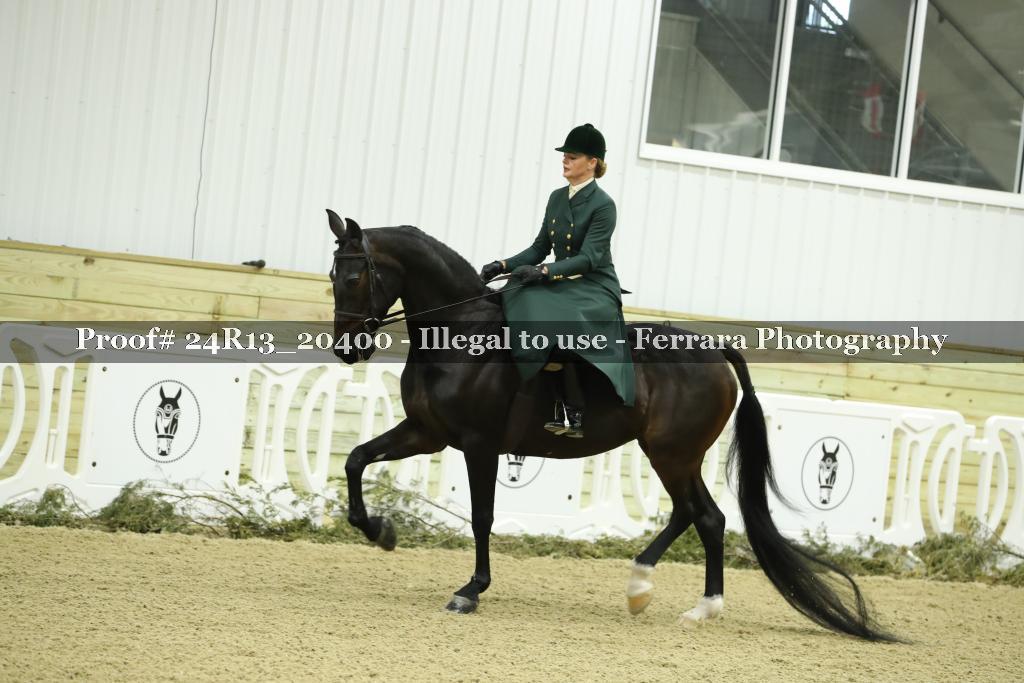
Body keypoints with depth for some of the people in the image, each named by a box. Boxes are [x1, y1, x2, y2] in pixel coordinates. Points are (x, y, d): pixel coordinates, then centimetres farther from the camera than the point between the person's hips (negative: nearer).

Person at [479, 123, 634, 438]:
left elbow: (588, 258, -21)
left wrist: (544, 271, -32)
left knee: (560, 323, -34)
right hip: (559, 285, 7)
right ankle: (558, 408, -22)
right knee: (524, 305, -22)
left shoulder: (603, 205, -13)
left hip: (595, 290, -7)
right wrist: (503, 265, -2)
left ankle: (576, 415, -24)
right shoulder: (557, 198, 10)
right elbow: (540, 248, 13)